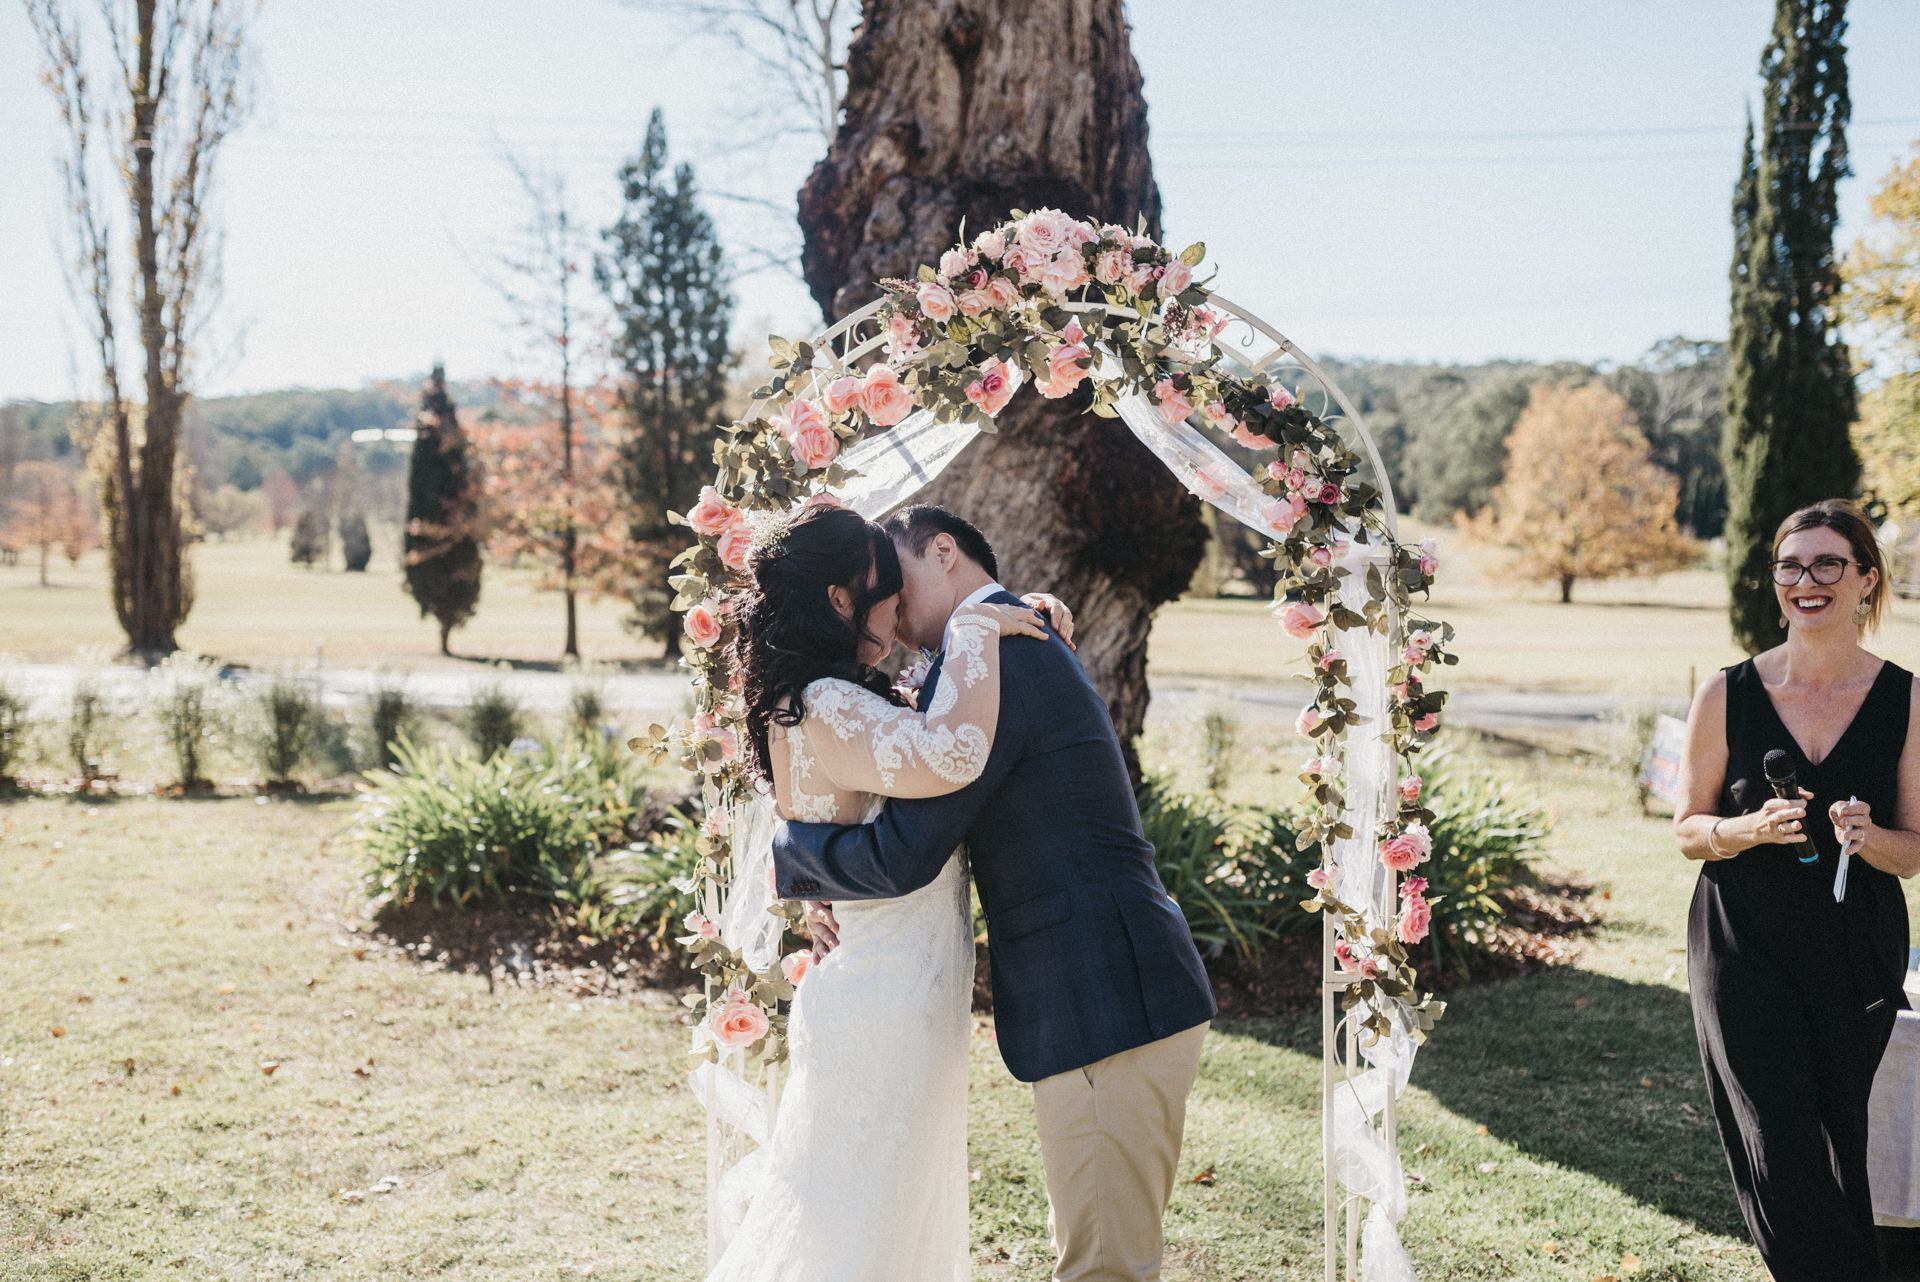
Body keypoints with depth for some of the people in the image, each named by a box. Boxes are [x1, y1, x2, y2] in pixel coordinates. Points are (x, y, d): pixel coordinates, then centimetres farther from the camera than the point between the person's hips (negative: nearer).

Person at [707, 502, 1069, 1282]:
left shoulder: (841, 700, 9)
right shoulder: (825, 709, -22)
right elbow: (952, 756, -39)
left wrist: (1017, 613, 7)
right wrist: (978, 629, -23)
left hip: (891, 1000, 10)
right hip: (885, 1006, -10)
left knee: (903, 1211, 22)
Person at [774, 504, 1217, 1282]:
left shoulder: (987, 656, -13)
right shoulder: (1027, 647, 20)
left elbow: (903, 854, -19)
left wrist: (788, 848, -1)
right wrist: (839, 893, 15)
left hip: (1104, 1007, -10)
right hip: (1119, 993, 10)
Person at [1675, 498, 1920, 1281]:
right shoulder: (1727, 695, -1)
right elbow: (1689, 830, 4)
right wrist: (1752, 828, -17)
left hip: (1857, 952, 1)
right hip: (1744, 945, -1)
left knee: (1838, 1150, 11)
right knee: (1778, 1152, -10)